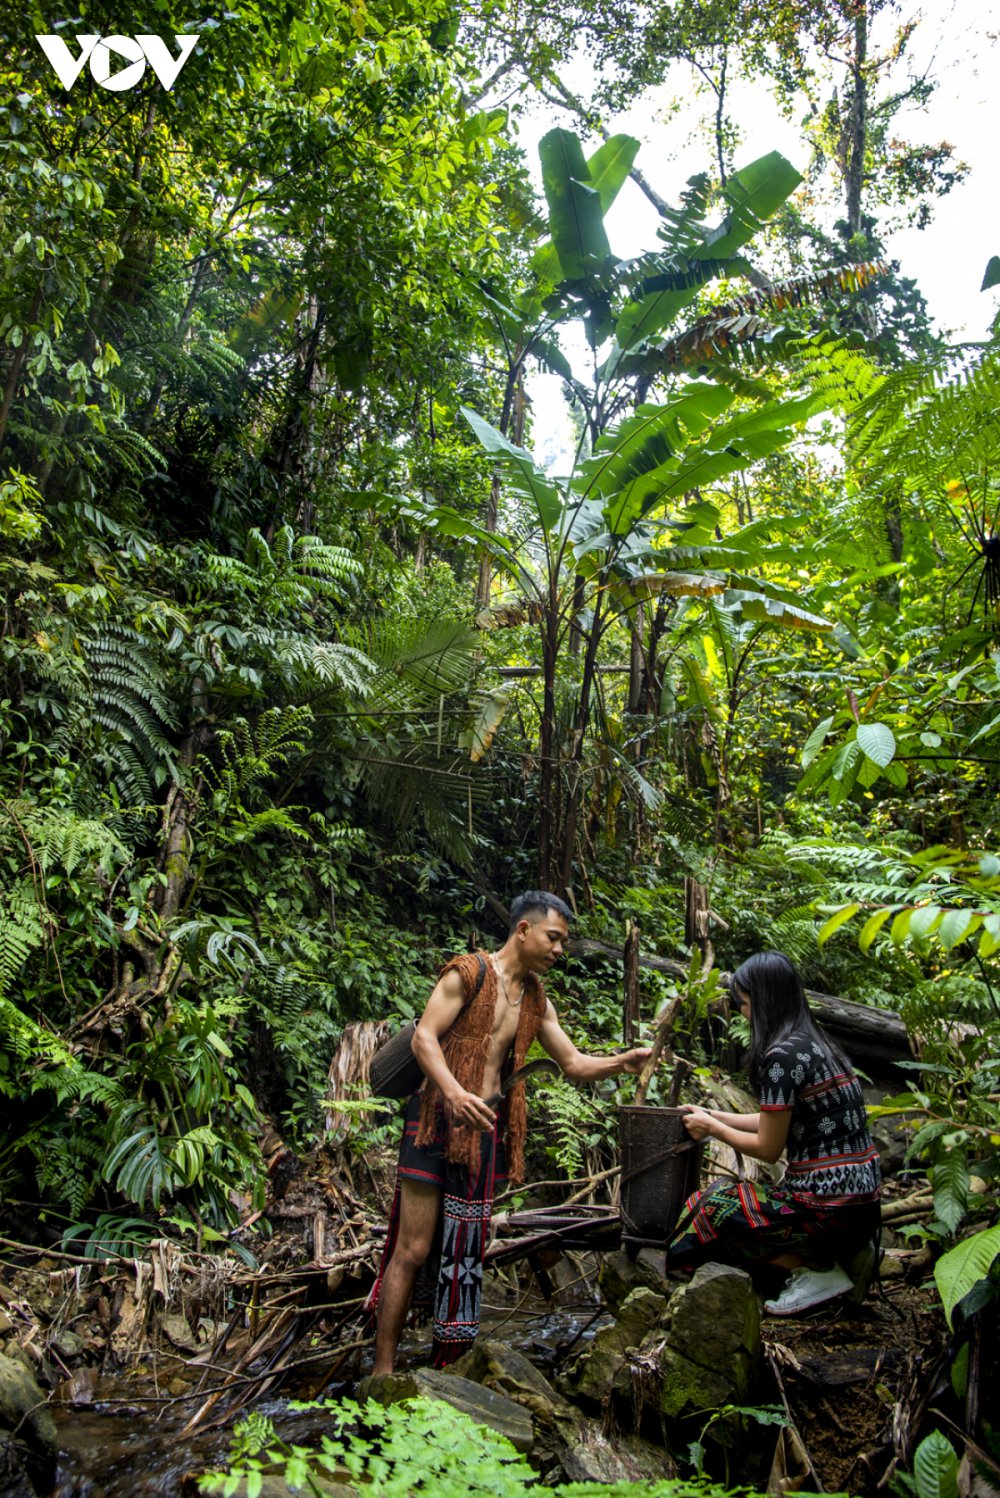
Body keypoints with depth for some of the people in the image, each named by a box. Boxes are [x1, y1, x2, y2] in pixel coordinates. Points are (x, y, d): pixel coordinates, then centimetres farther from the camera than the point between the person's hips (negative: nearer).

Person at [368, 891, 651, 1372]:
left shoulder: (535, 1000, 15)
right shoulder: (469, 972, -6)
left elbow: (574, 1064, 18)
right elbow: (423, 1037, -13)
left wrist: (621, 1062, -1)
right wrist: (455, 1093, -28)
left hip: (488, 1129, 7)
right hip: (439, 1121, -6)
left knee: (466, 1252, 11)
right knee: (413, 1250, -4)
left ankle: (449, 1366, 22)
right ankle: (382, 1370, 6)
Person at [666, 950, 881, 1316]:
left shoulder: (782, 1055, -18)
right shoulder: (817, 1044, 10)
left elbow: (768, 1148, -11)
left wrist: (712, 1128, 4)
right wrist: (715, 1115, 23)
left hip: (828, 1208, -9)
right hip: (861, 1202, 9)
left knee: (710, 1210, 0)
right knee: (737, 1197, 20)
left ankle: (820, 1269, -1)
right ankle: (844, 1252, 11)